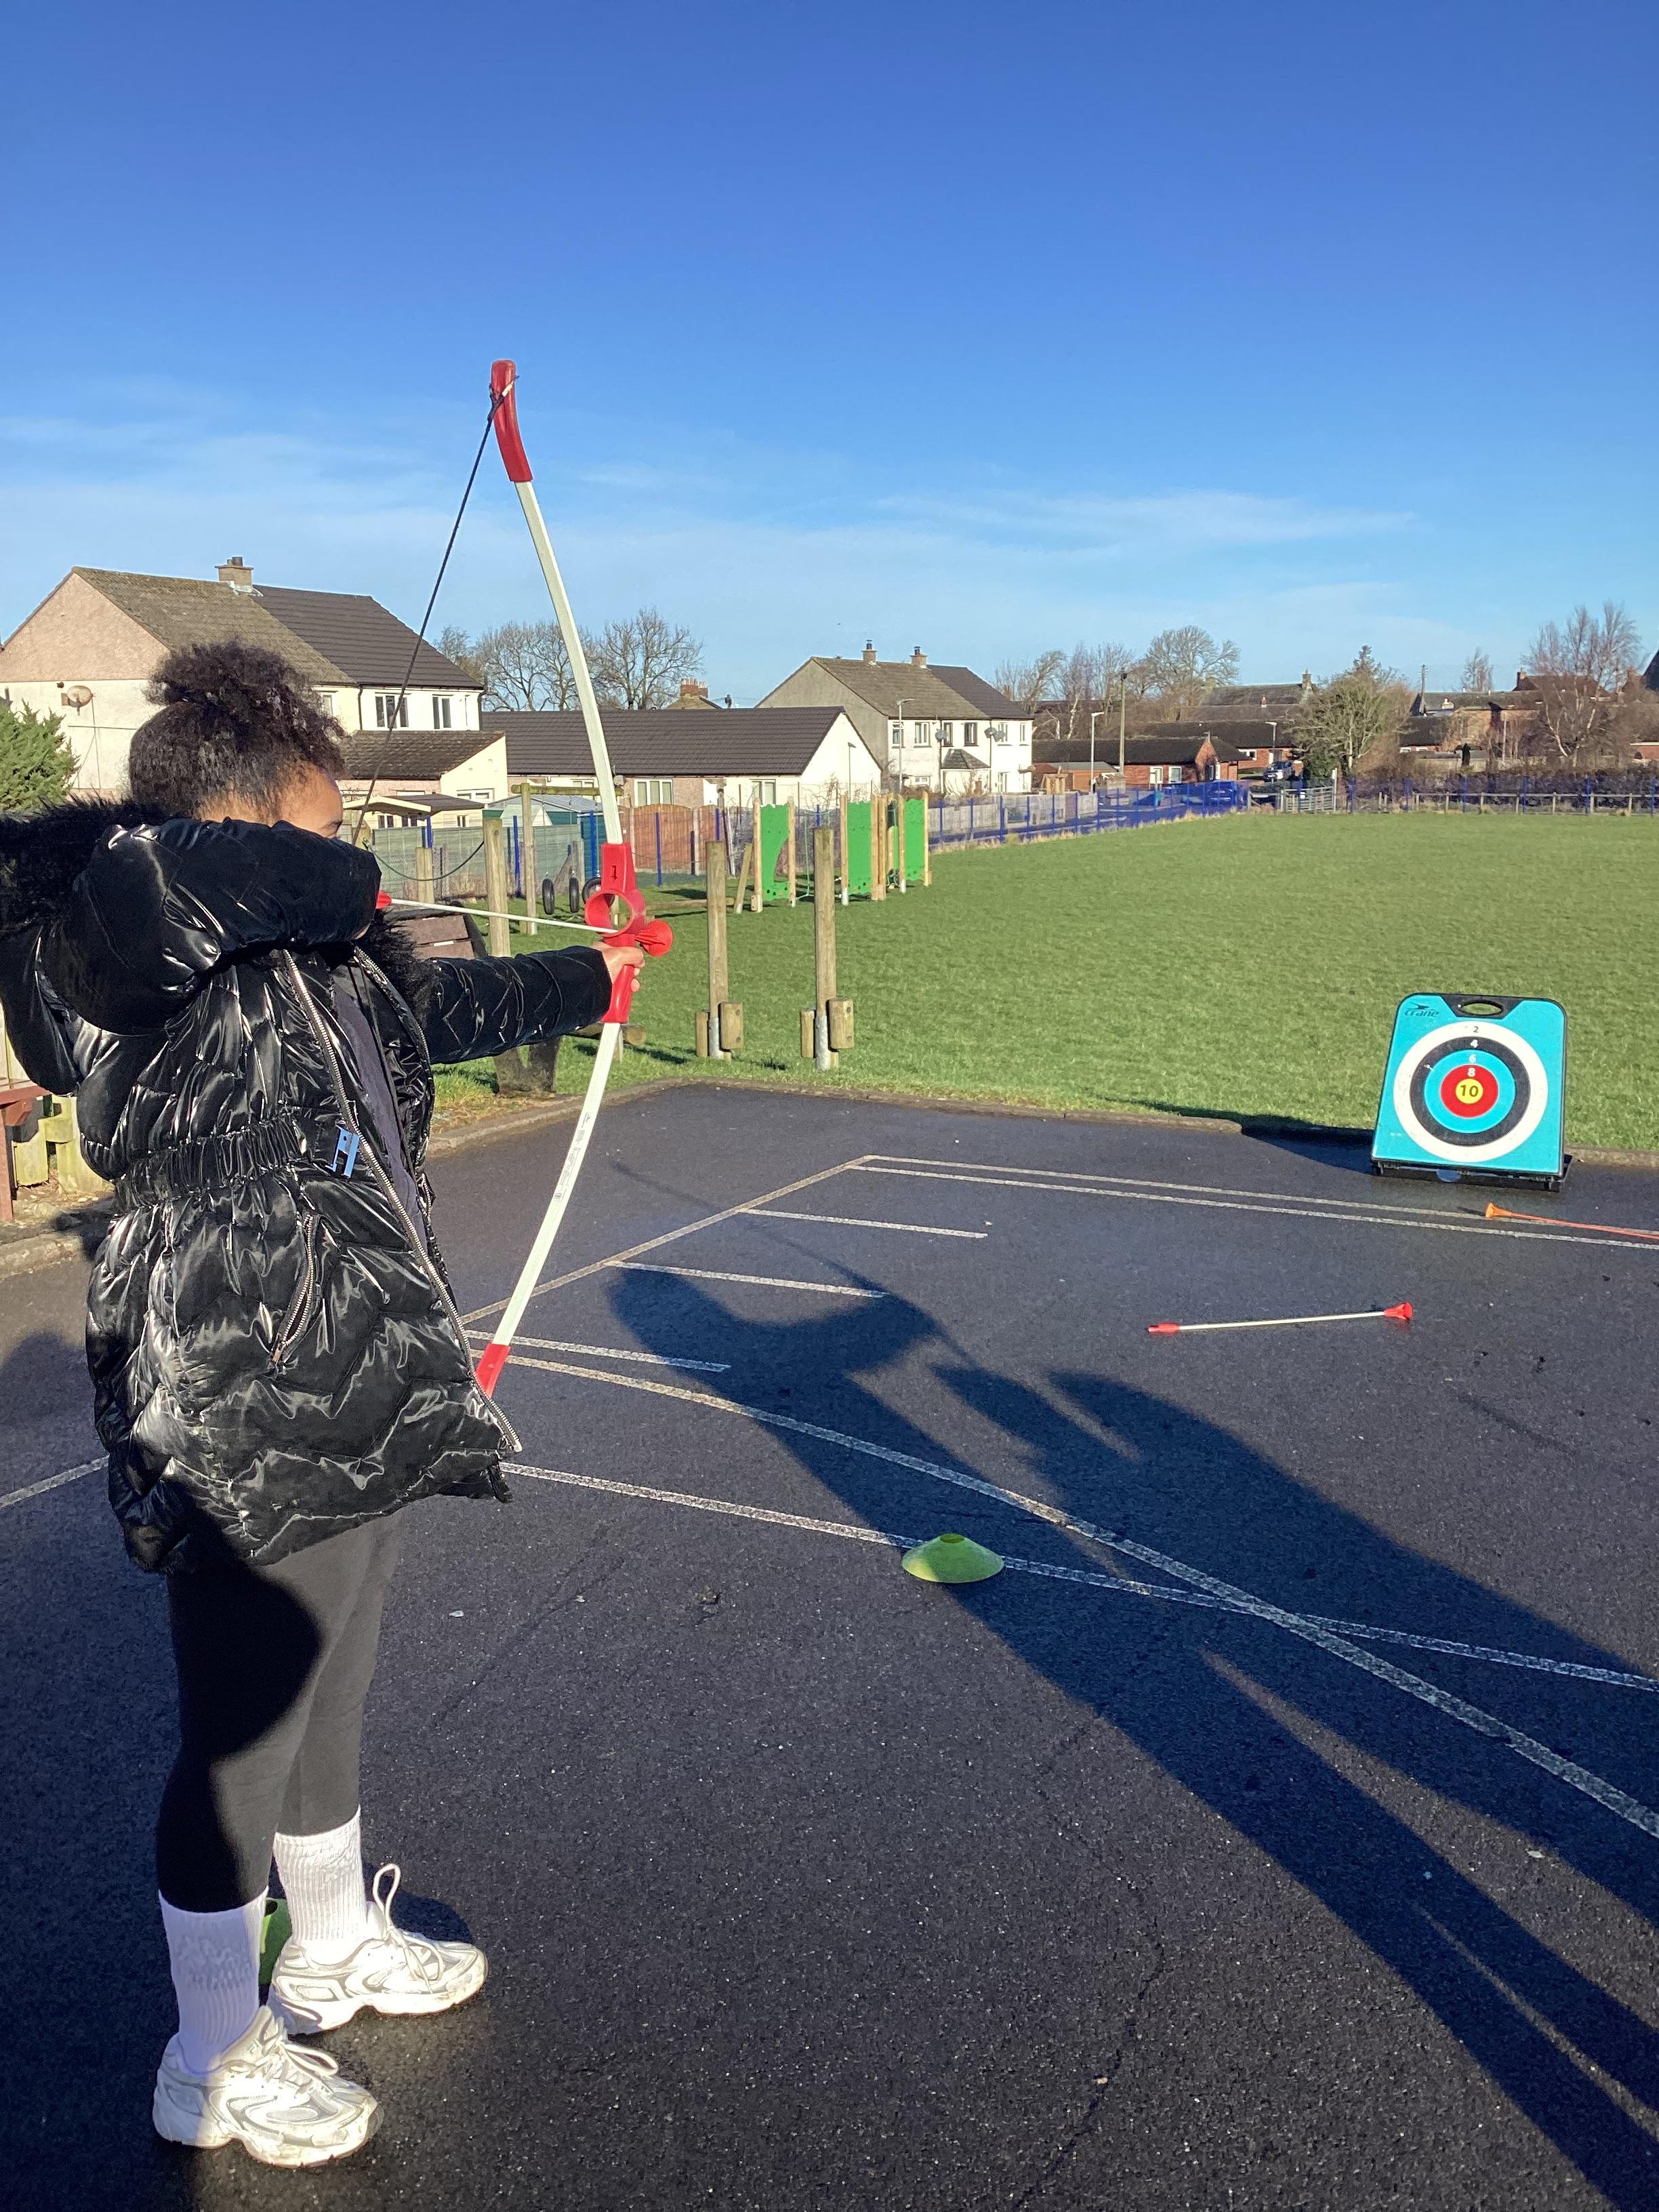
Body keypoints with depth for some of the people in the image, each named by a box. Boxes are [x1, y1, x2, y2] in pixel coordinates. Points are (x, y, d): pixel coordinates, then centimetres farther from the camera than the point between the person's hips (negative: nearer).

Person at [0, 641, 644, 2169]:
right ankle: (216, 2060, 33)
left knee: (327, 1703, 26)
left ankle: (336, 1946, 50)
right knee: (241, 1745, 9)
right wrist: (330, 883, -24)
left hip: (359, 1410, 9)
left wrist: (593, 980, 37)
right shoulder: (141, 966, -20)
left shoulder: (319, 960, 7)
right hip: (243, 1441, -9)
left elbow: (448, 1004, 24)